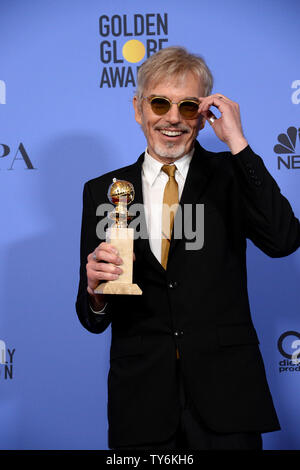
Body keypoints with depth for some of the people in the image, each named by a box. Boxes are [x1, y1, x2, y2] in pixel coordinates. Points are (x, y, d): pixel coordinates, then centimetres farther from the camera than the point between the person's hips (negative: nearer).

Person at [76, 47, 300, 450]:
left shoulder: (229, 176, 2)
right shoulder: (102, 192, 5)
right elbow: (94, 320, 6)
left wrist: (237, 143, -16)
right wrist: (95, 291, -18)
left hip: (225, 400, -1)